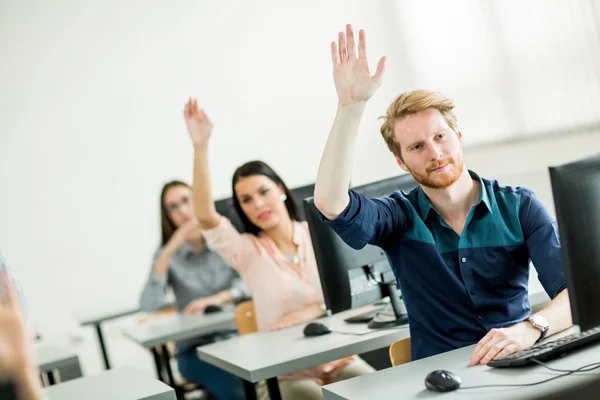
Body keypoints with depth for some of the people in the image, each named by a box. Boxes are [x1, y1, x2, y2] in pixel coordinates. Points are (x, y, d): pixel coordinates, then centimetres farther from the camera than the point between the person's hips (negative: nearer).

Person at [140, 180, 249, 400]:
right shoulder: (167, 255, 6)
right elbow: (148, 305, -12)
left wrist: (222, 297, -22)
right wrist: (169, 252, -15)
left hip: (238, 335, 1)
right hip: (195, 348, -1)